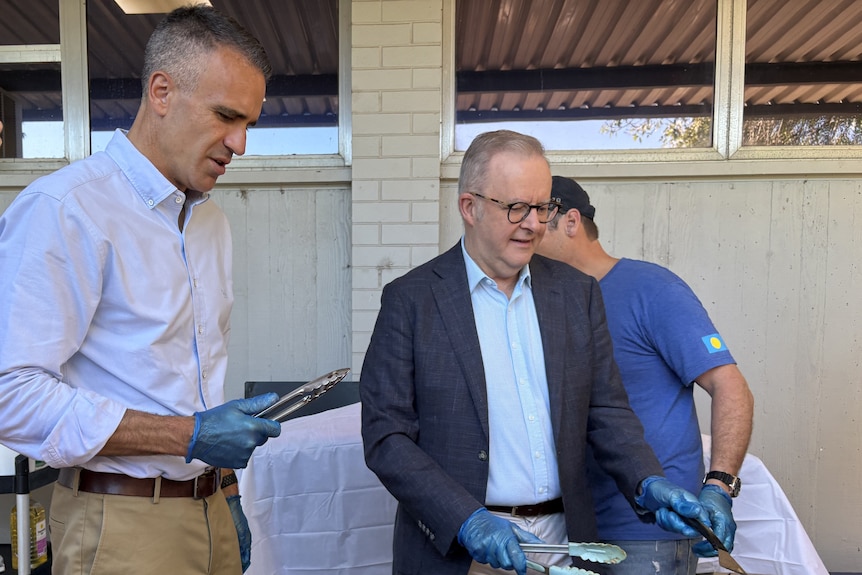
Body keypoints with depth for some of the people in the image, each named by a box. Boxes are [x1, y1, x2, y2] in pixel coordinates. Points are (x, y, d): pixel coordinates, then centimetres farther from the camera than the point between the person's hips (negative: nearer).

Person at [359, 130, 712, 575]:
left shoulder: (578, 292, 2)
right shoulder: (410, 299, -10)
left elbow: (606, 410, 6)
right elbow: (386, 437, -12)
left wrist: (648, 484, -10)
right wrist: (468, 521, -20)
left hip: (563, 539, 4)